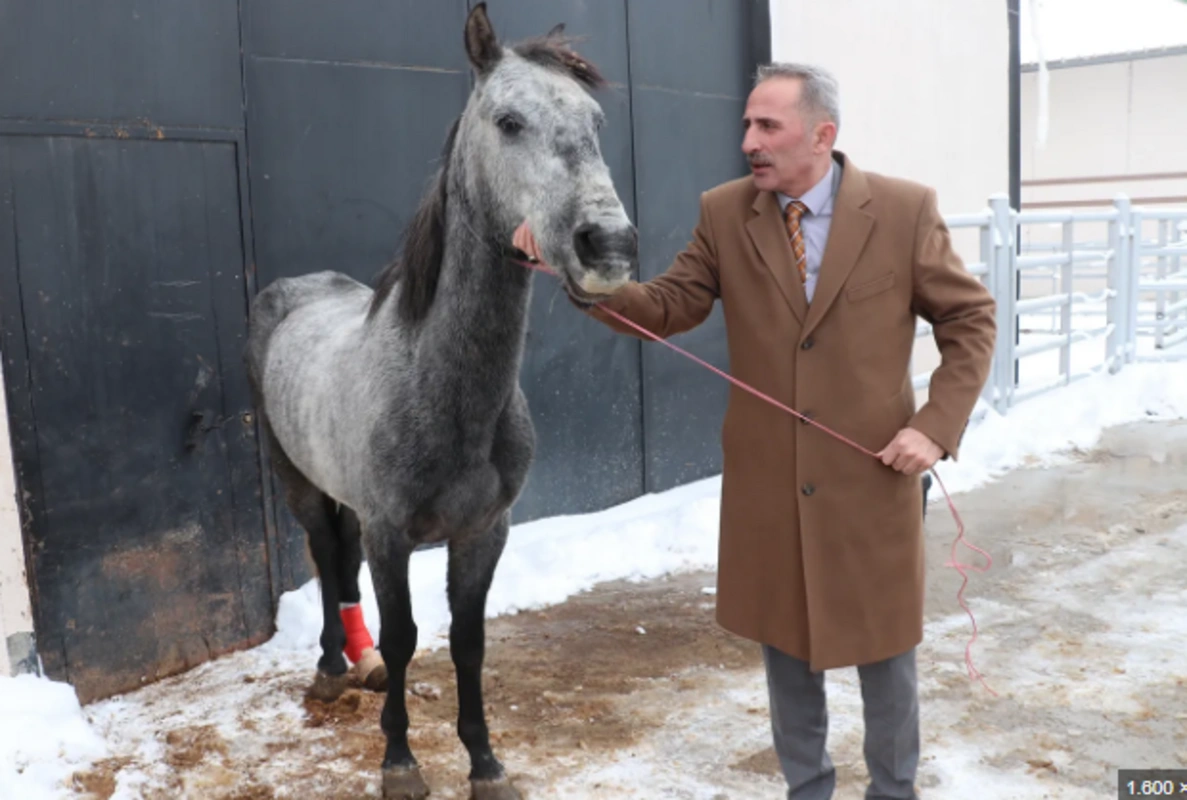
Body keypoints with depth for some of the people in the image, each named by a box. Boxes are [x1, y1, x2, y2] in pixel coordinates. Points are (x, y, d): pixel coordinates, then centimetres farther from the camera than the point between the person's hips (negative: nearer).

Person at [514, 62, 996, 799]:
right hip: (766, 478, 2)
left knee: (882, 646, 14)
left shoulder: (905, 209, -8)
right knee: (784, 640, 16)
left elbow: (971, 317, -2)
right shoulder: (725, 214, -1)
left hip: (873, 474, -2)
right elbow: (667, 308, -4)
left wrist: (937, 427, -12)